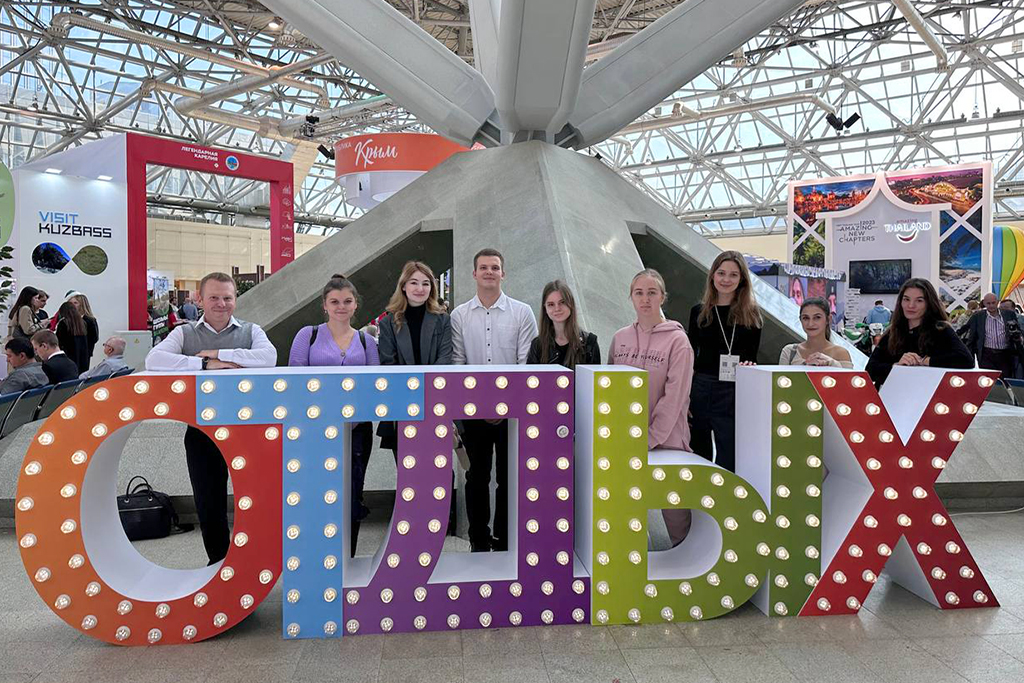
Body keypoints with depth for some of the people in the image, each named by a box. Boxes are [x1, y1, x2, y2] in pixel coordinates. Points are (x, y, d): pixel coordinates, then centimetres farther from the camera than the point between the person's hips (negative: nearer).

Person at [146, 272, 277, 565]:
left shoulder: (251, 330, 5)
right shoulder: (185, 333, 6)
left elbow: (269, 357, -17)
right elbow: (153, 359, -12)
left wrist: (218, 353, -15)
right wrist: (205, 364, -20)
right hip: (202, 428, 1)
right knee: (208, 502, 11)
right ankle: (218, 560, 31)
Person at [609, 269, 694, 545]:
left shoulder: (677, 340, -7)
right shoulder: (620, 338, 7)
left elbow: (674, 397, -11)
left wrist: (650, 439, -14)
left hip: (667, 441, -4)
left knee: (675, 515, 4)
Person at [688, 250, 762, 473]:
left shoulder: (751, 314, 3)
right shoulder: (699, 312, 6)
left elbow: (752, 357, 7)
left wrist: (748, 366, -16)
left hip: (735, 393, -2)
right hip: (700, 389, 2)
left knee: (729, 459, 0)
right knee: (698, 456, 12)